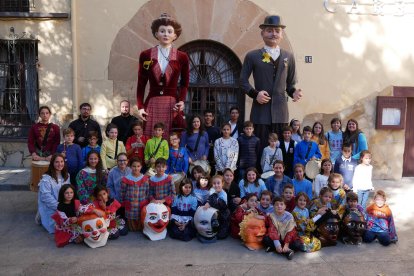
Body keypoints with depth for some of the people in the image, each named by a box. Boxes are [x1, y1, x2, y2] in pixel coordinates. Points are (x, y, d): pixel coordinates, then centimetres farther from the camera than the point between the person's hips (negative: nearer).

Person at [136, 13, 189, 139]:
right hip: (152, 104, 1)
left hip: (172, 105, 0)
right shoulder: (145, 55, 5)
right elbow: (141, 84, 6)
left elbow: (184, 84, 10)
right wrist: (140, 107, -2)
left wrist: (181, 100, -6)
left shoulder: (182, 57, 4)